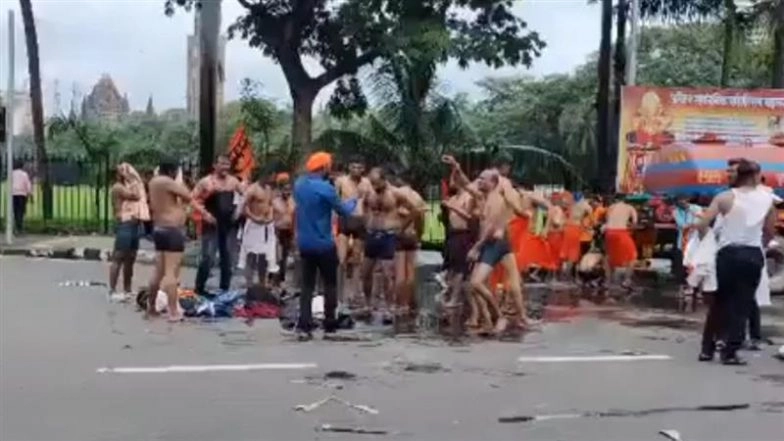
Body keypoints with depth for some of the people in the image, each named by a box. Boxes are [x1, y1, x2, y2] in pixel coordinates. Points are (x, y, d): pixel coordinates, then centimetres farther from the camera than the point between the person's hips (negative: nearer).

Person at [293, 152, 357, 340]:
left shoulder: (299, 184, 5)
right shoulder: (325, 188, -16)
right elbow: (344, 212, -7)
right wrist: (352, 201, 13)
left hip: (304, 243, 6)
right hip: (324, 244, -6)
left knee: (307, 285, 8)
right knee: (330, 284, 9)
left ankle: (304, 326, -1)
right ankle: (330, 325, 13)